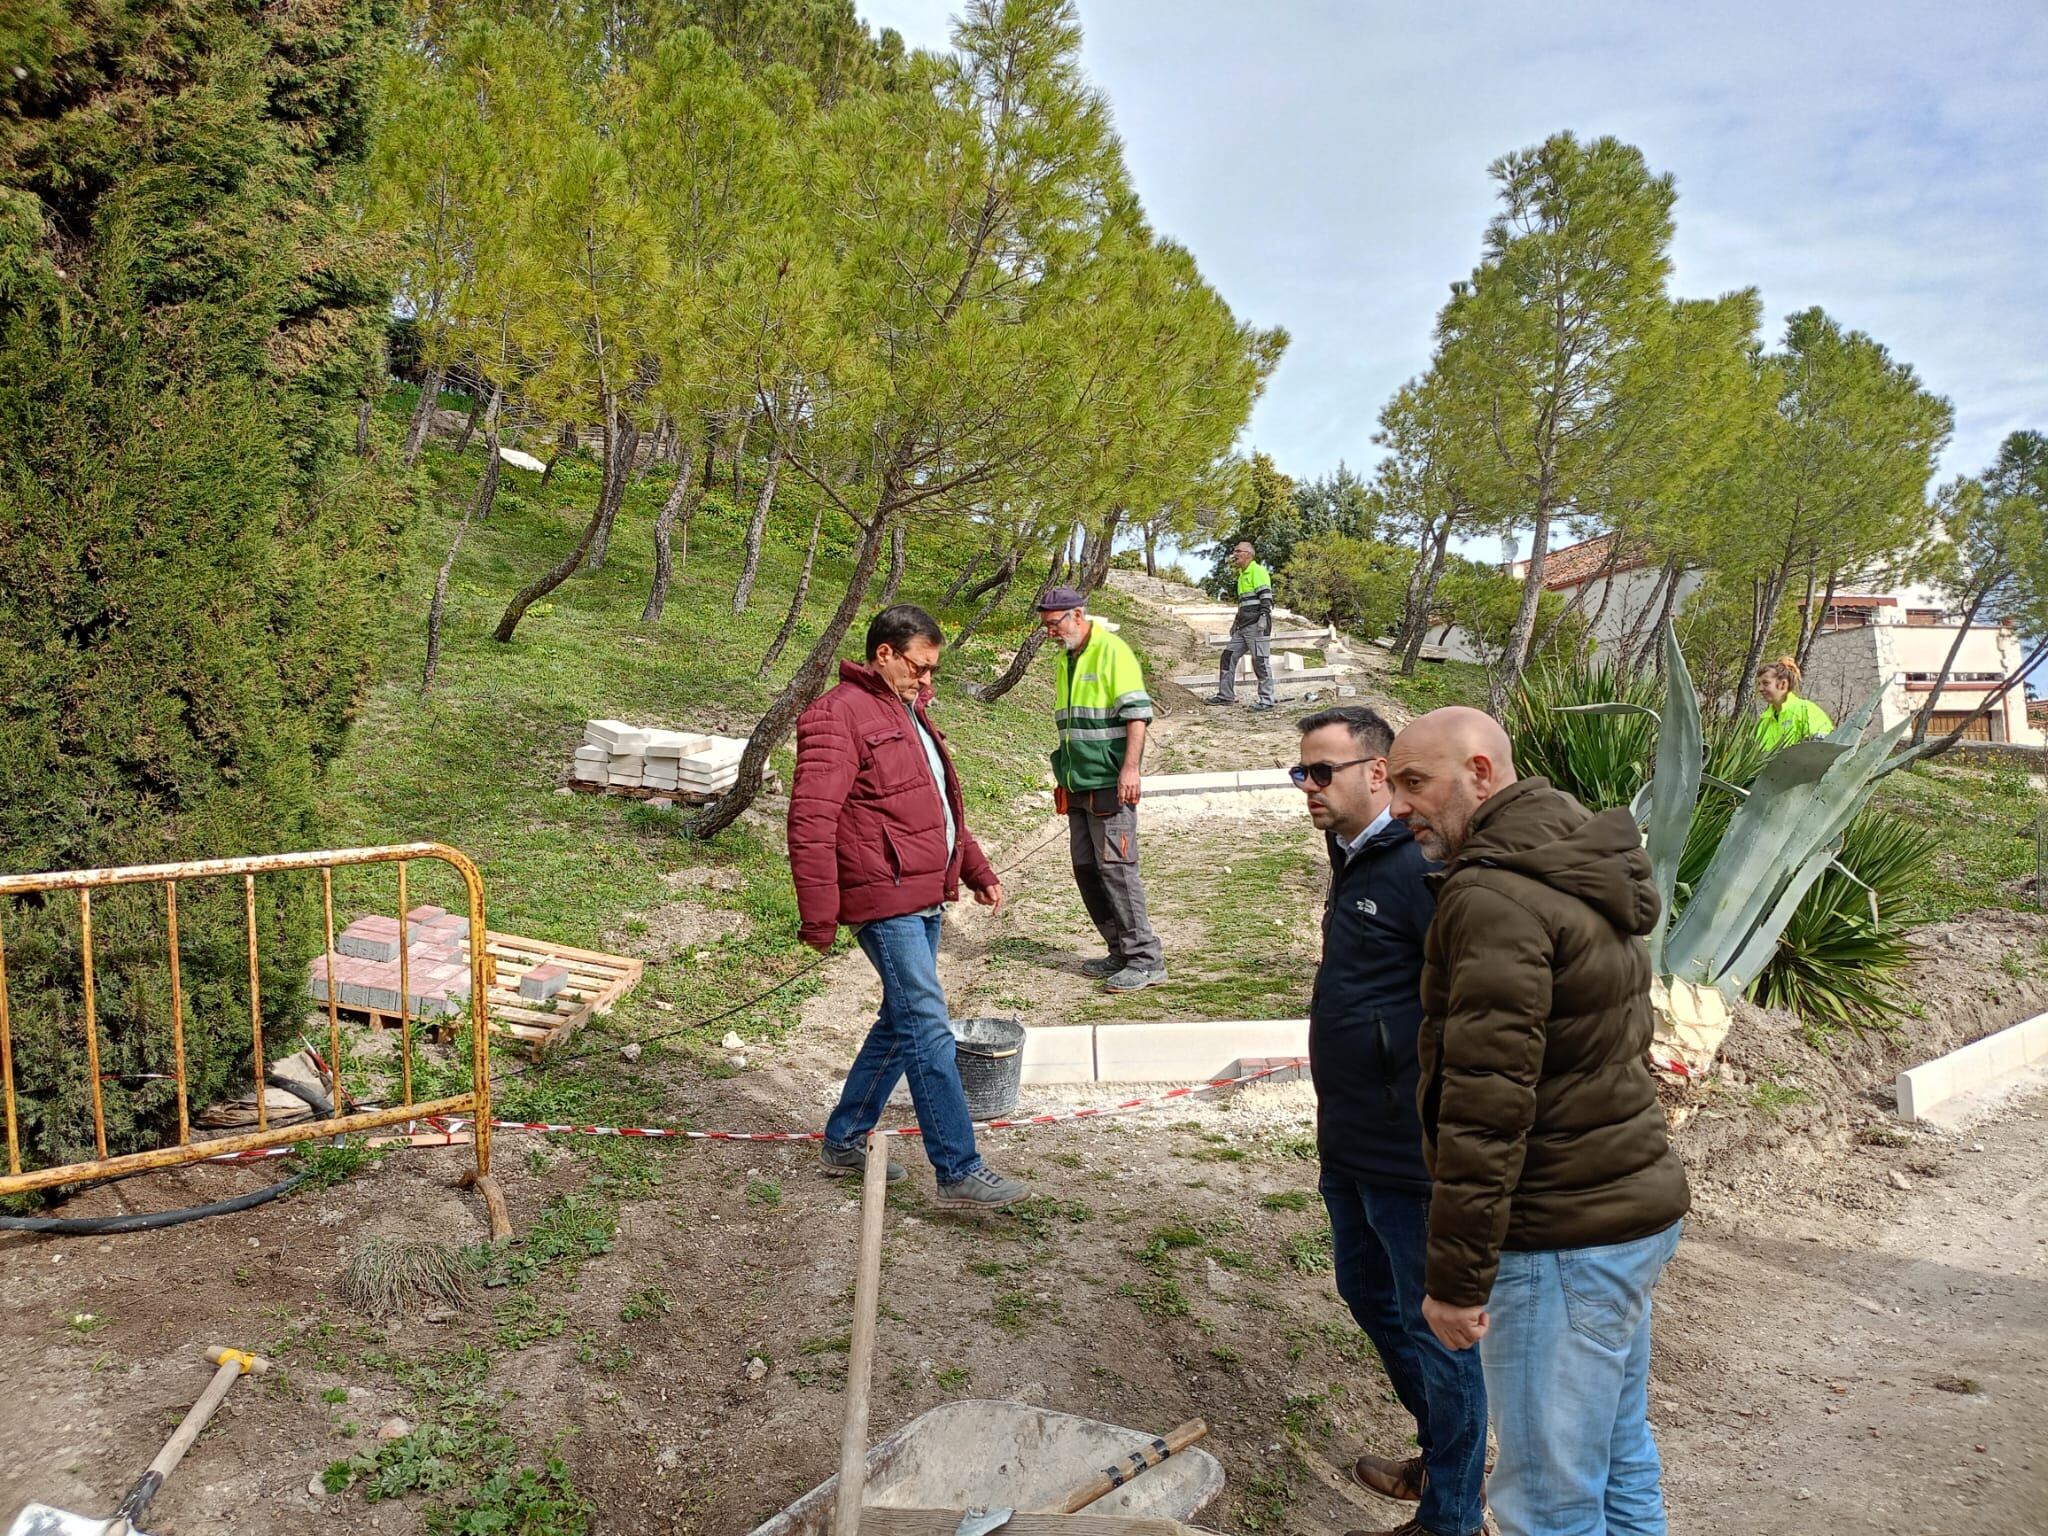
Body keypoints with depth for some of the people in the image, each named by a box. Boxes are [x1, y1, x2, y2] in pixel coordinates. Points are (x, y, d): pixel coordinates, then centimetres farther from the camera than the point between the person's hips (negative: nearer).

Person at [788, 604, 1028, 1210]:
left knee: (901, 1023, 16)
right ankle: (960, 1173, -4)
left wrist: (977, 870, 27)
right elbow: (811, 821, -20)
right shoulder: (838, 716, -13)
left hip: (925, 897, 10)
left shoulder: (908, 711, 19)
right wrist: (819, 916, -22)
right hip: (884, 899, -10)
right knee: (929, 1030, -9)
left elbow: (941, 806, 29)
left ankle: (844, 1141, 29)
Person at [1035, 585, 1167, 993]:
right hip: (1079, 787, 9)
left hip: (1110, 785, -9)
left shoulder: (1111, 651, -10)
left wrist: (1130, 766, -24)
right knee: (1087, 869, 10)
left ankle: (1146, 959, -4)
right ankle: (1121, 952, 19)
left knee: (1116, 867, -10)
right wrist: (1063, 773, 24)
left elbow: (1137, 713, -16)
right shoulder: (1066, 659, 16)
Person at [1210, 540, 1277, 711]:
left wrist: (1263, 616, -25)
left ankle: (1266, 700, -4)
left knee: (1260, 661, -8)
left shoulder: (1257, 571, -7)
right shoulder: (1243, 574, 23)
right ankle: (1226, 695, 13)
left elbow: (1265, 596, -17)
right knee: (1228, 655, 8)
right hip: (1243, 626, 10)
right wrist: (1236, 621, 27)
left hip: (1257, 625, -10)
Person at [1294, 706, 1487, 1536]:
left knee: (1435, 1328, 7)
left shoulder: (1422, 869, -22)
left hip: (1410, 1153, -10)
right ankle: (1439, 1456, 44)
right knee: (1369, 1295, 24)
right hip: (1351, 1144, 10)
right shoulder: (1352, 861, 8)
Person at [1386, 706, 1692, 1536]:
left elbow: (1486, 1105, -24)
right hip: (1635, 1210, 10)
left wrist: (1455, 1274, -19)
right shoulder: (1583, 873, 12)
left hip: (1564, 1241, -10)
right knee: (1622, 1468, 20)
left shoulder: (1494, 896, -20)